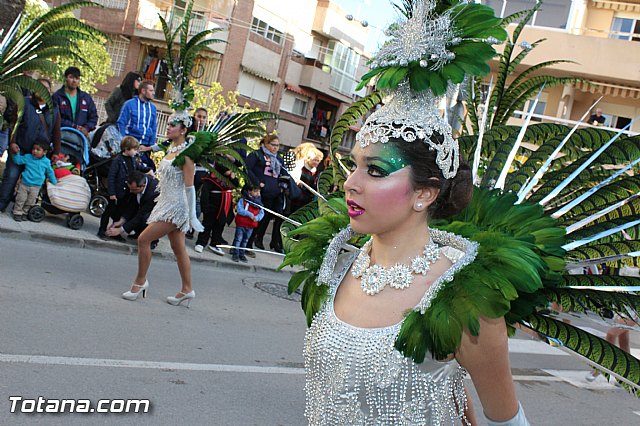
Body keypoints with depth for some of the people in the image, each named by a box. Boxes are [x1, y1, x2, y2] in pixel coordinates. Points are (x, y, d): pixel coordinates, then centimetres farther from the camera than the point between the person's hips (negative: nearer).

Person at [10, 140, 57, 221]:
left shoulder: (46, 162, -2)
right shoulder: (27, 157, -2)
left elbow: (50, 173, 10)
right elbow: (18, 160, 3)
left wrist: (54, 182, 17)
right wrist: (16, 153, -13)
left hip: (36, 186, 1)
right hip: (24, 184, -1)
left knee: (30, 201, 11)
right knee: (20, 199, 3)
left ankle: (24, 212, 27)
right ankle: (17, 213, 15)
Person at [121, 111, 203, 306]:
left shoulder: (186, 154, -16)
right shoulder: (171, 149, 10)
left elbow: (189, 187, -18)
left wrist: (192, 216, -18)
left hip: (176, 207, -9)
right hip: (167, 203, 9)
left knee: (143, 239, -8)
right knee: (178, 248, 13)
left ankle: (140, 281, 7)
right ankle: (187, 290, 21)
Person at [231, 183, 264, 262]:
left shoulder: (259, 202, 4)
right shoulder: (243, 200, -11)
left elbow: (262, 212, 0)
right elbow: (240, 210, -19)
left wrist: (257, 217, -20)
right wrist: (249, 214, -26)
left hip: (251, 225, 5)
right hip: (241, 223, -5)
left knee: (245, 240, 16)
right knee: (238, 239, 1)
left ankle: (241, 254, 27)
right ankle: (235, 254, 9)